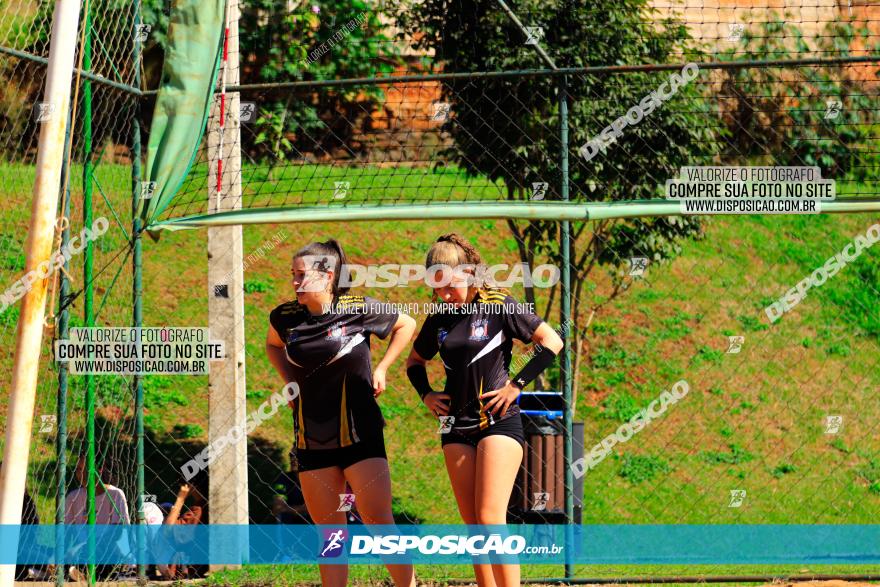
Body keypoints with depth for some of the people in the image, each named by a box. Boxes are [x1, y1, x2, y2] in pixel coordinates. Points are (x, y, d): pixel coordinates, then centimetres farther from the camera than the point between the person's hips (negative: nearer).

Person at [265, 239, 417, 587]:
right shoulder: (285, 317, 0)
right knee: (329, 531, 5)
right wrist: (291, 381, 10)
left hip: (358, 432, -4)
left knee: (378, 520, -10)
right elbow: (273, 344, 25)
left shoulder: (358, 309, -9)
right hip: (311, 437, 4)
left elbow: (406, 325, 9)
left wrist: (381, 369, 2)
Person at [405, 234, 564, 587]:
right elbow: (414, 361, 26)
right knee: (473, 526, 4)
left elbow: (552, 342, -4)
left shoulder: (499, 307, -6)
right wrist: (426, 394, 9)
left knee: (491, 518, -17)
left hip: (499, 422, -6)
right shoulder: (439, 320, 9)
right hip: (457, 427, 6)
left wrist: (517, 384, -8)